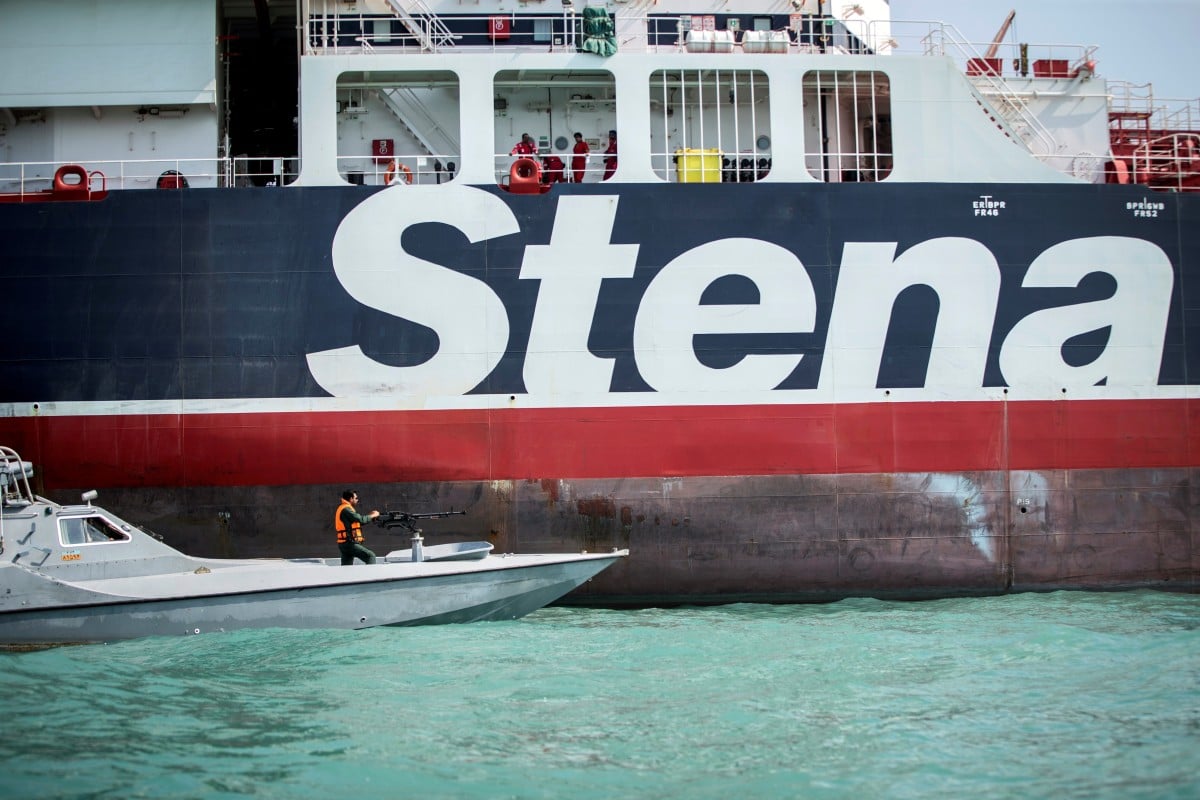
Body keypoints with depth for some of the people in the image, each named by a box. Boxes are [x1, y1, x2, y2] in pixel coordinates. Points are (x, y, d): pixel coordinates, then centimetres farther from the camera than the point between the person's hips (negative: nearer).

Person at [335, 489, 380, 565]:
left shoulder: (342, 508, 19)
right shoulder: (346, 509, -13)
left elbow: (357, 520, 19)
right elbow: (360, 519, -20)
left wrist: (370, 515, 7)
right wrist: (372, 516, -5)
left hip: (344, 544, 10)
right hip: (349, 543, -10)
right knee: (370, 556, -11)